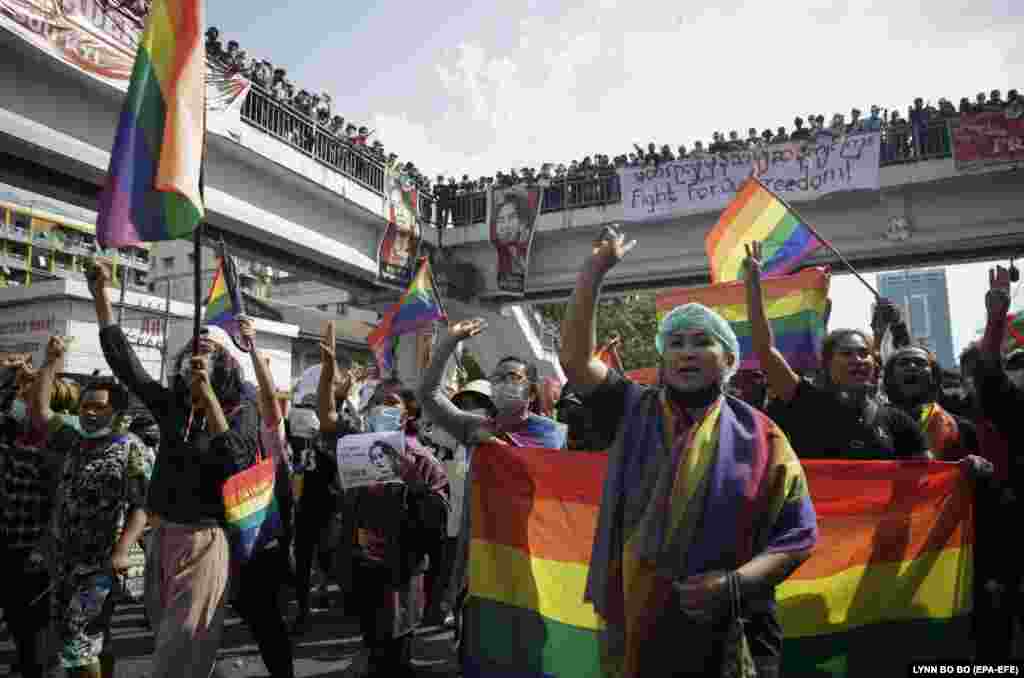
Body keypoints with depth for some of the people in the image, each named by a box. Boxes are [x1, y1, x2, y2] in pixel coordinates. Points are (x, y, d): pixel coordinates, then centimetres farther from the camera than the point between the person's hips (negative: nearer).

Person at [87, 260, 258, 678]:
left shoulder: (240, 411, -9)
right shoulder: (171, 405, 5)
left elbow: (235, 461, -27)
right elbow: (124, 362, 6)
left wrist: (207, 396, -31)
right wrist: (102, 295, 2)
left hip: (203, 541, -6)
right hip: (161, 537, 6)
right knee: (165, 636, 21)